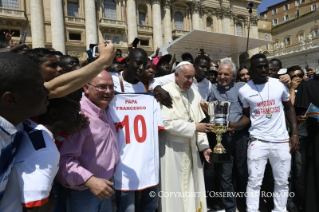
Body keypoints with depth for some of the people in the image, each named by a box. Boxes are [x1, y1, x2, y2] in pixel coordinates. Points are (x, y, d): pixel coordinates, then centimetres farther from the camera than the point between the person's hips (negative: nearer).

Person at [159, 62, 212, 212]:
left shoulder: (194, 94, 8)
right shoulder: (165, 92, -12)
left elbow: (198, 121, 9)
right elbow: (167, 122, -20)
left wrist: (203, 146, 1)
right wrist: (194, 127, -17)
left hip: (191, 148, 6)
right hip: (172, 149, -6)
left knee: (192, 185, 15)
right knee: (174, 188, 6)